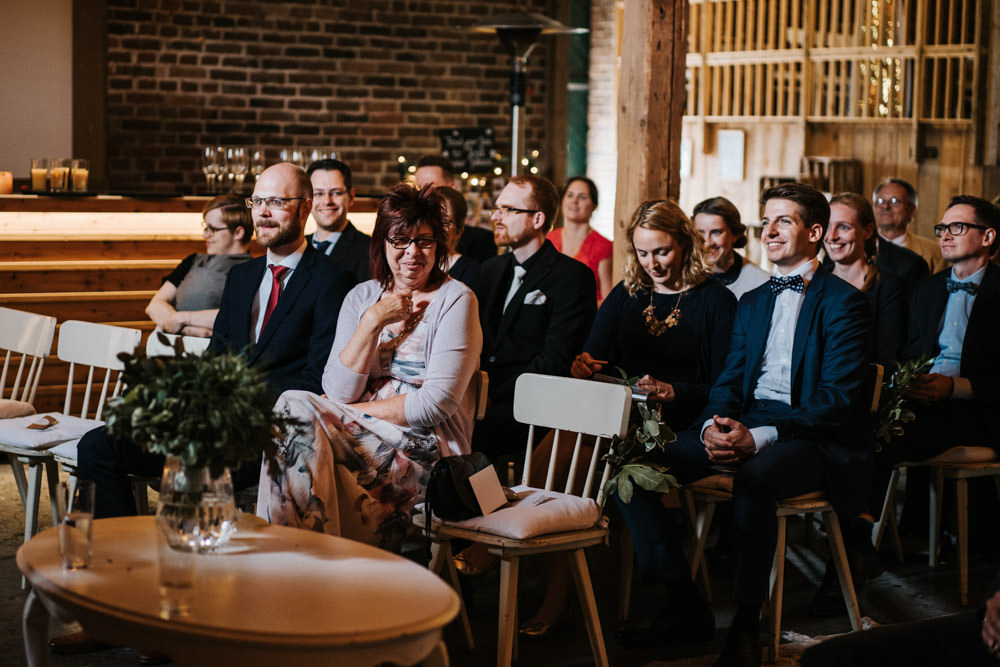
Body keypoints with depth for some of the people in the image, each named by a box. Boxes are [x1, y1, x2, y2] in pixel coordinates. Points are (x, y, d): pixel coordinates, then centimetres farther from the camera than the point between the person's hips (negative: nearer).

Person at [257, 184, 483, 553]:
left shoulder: (455, 300, -2)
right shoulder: (362, 296, 12)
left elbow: (437, 404, -11)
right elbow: (338, 392, 0)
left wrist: (355, 412, -9)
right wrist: (373, 322, -8)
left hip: (425, 449, -5)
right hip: (362, 434, 5)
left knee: (297, 409, -25)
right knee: (295, 405, -25)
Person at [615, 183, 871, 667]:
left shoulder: (842, 302, -2)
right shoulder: (751, 303, 21)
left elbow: (837, 400, -12)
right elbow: (728, 382, 15)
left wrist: (758, 437, -24)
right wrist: (712, 426, -10)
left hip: (814, 439, -7)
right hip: (742, 427, 7)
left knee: (754, 478, -41)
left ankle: (746, 628, -25)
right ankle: (687, 608, -8)